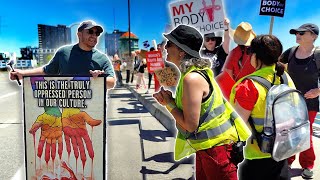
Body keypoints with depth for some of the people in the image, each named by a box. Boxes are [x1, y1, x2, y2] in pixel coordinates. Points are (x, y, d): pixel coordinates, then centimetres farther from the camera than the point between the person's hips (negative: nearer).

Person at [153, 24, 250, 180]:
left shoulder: (192, 78, -24)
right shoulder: (190, 73, 6)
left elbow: (191, 124, -25)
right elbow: (187, 109, 11)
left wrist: (169, 103, -13)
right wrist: (168, 100, -5)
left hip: (216, 147, -10)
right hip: (205, 146, 10)